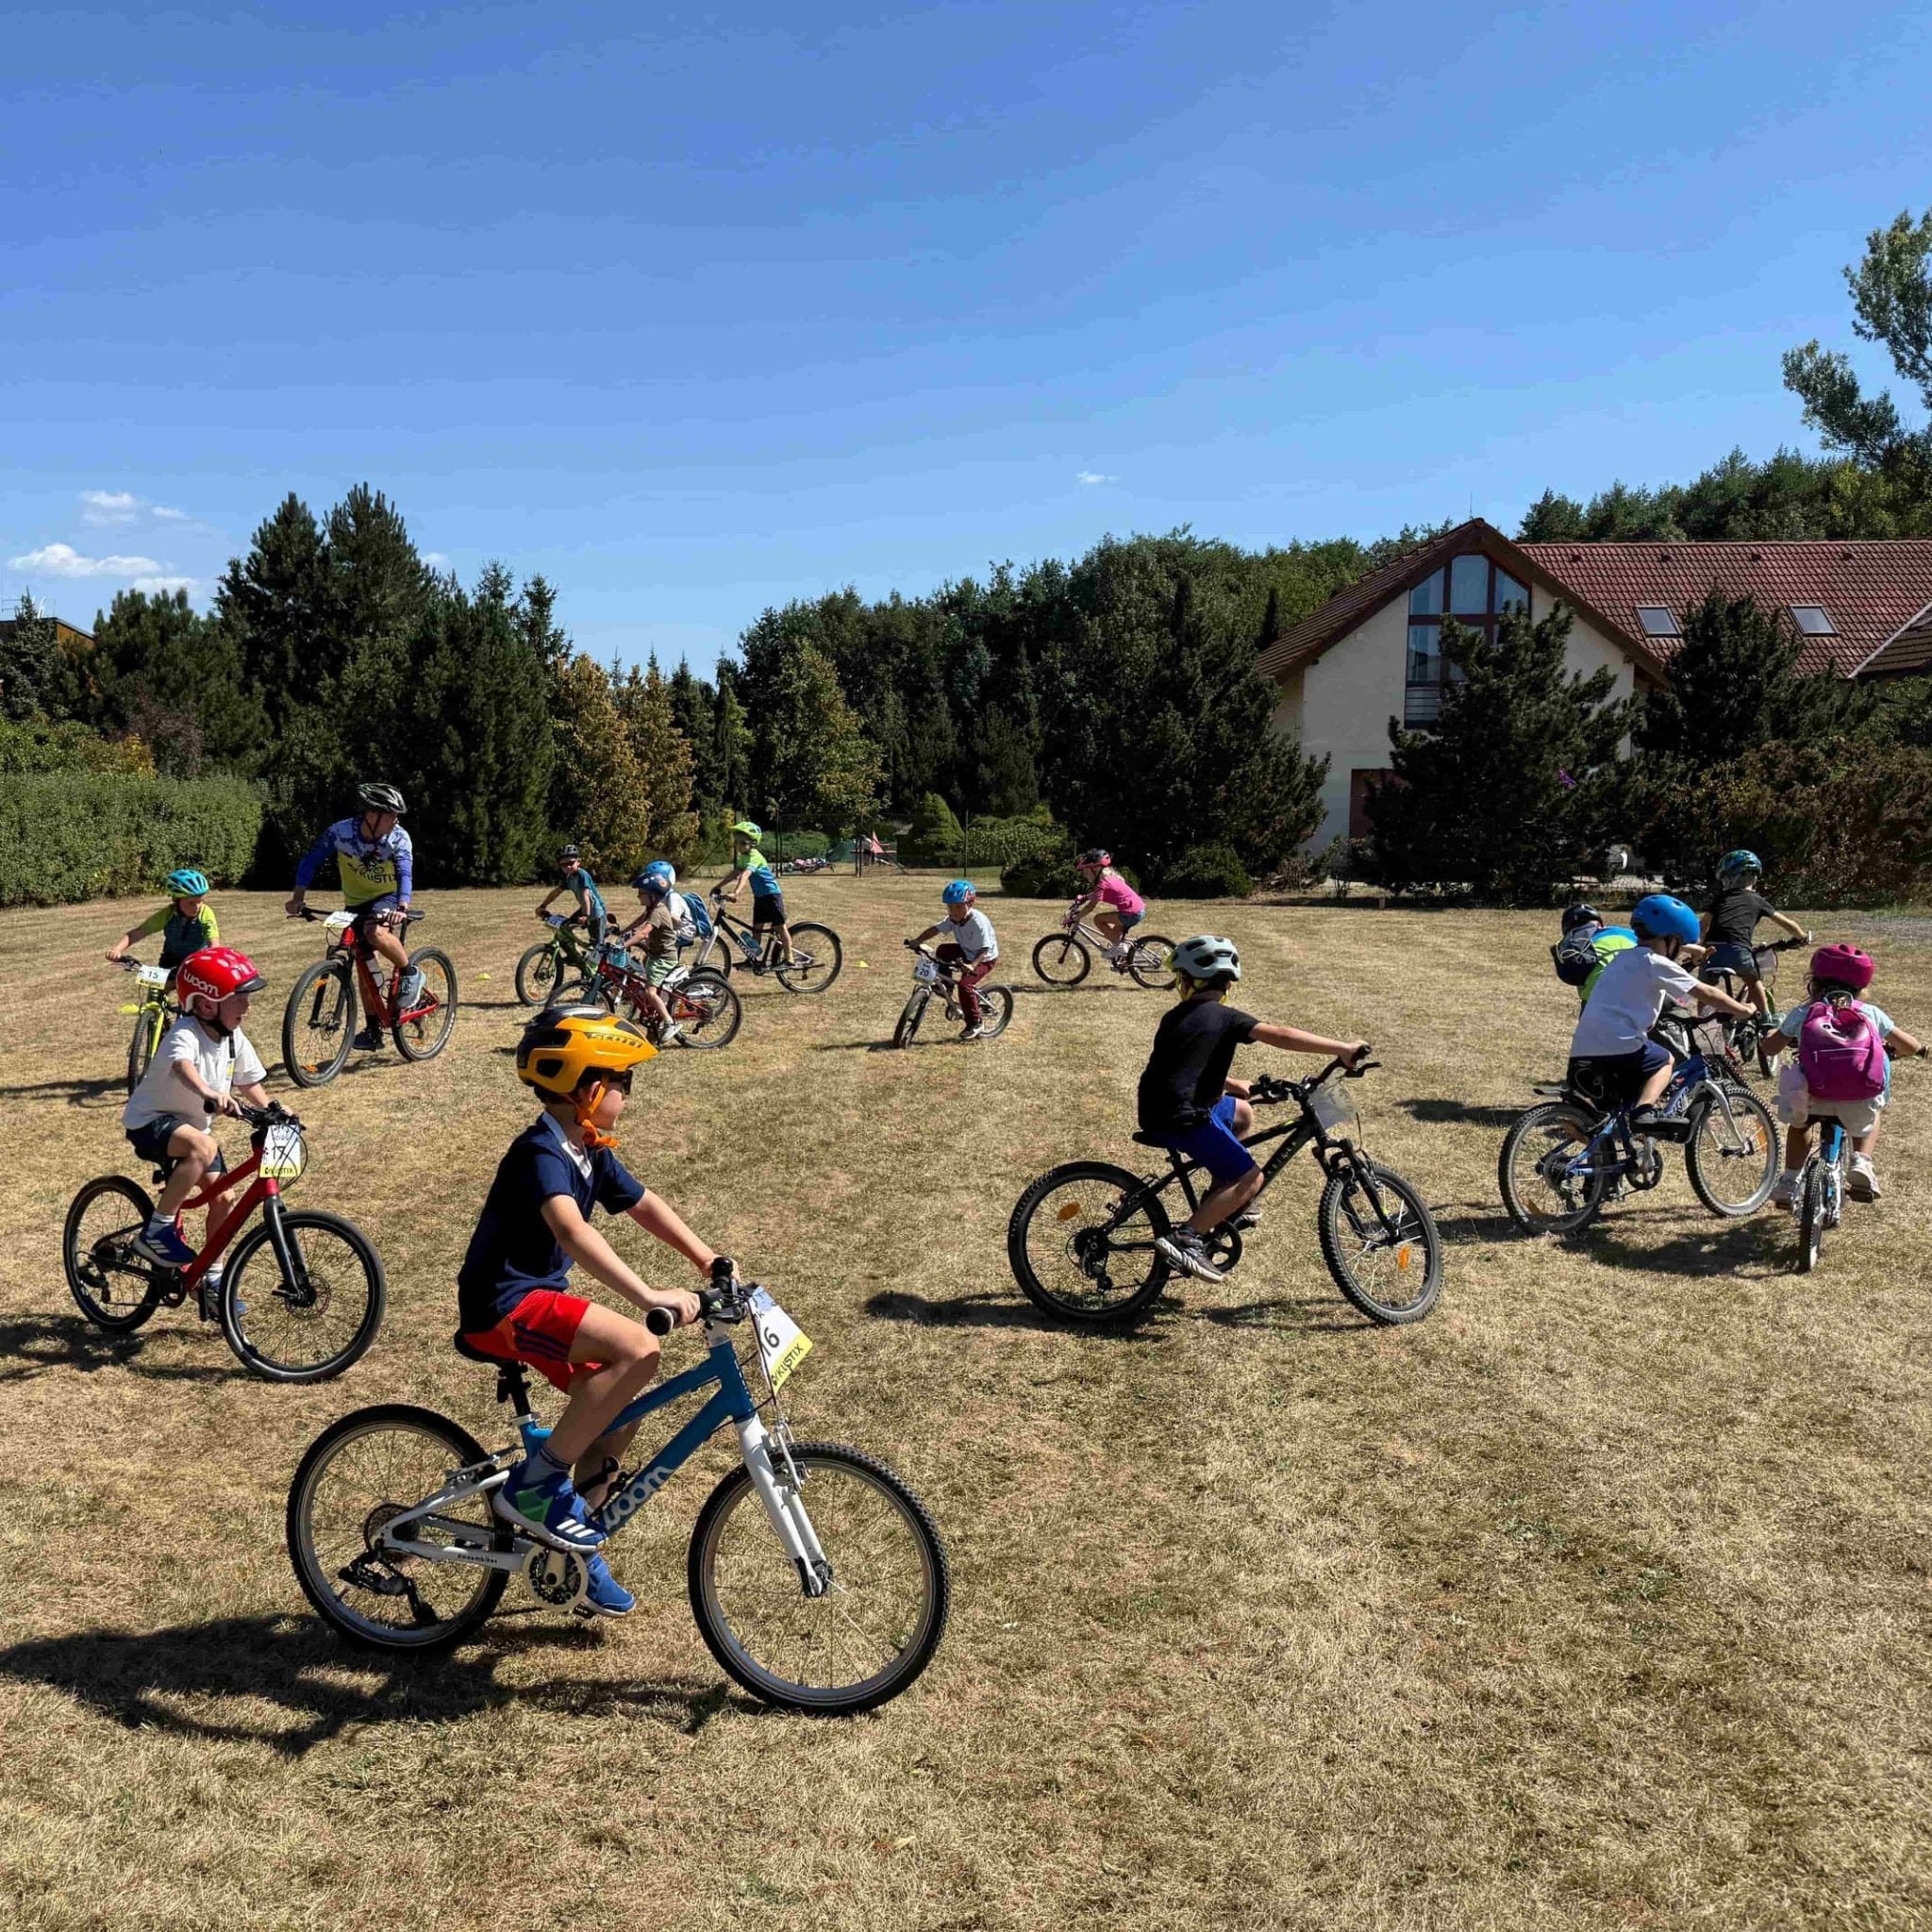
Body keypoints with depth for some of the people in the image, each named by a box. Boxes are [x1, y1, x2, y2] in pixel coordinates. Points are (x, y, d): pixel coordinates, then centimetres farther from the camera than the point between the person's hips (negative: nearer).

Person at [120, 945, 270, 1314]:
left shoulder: (235, 1039, -4)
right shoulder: (185, 1035, -28)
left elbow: (249, 1082, 6)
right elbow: (183, 1065, -49)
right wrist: (210, 1094, -68)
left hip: (192, 1123, 8)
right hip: (151, 1120, -8)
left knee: (225, 1198, 0)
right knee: (203, 1147, -37)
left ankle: (212, 1279, 18)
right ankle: (157, 1230, -22)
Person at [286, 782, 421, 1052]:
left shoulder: (399, 839, -22)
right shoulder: (341, 832, -19)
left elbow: (405, 874, -34)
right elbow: (311, 861, -12)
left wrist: (402, 907, -51)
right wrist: (298, 898, -22)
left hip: (387, 898, -3)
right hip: (356, 903, 3)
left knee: (376, 932, -35)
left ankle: (410, 974, -10)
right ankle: (373, 1030, 15)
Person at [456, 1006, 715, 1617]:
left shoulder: (593, 1152, 7)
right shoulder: (541, 1154, -23)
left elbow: (645, 1206, 14)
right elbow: (572, 1232, -39)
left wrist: (711, 1262, 4)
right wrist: (649, 1296, -47)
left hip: (541, 1295, 10)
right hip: (503, 1305, -10)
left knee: (620, 1408, 9)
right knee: (637, 1349, -26)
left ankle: (574, 1544, 25)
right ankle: (535, 1482, -14)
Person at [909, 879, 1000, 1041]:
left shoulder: (978, 922, -32)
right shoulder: (952, 918, -10)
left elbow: (984, 949, -36)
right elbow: (936, 929, -15)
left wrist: (972, 965, -51)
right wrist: (917, 941, -28)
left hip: (984, 958, -8)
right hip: (967, 952, 8)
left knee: (965, 984, -23)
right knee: (942, 950, -8)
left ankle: (976, 1023, -7)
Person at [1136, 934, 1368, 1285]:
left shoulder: (1174, 1017, 15)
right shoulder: (1224, 1018, -7)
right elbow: (1281, 1036, -17)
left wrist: (1232, 1085, 33)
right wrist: (1342, 1049, -17)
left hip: (1158, 1111, 8)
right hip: (1182, 1119, -8)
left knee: (1242, 1112, 29)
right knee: (1251, 1179, -7)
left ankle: (1220, 1210, 29)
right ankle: (1186, 1237, -16)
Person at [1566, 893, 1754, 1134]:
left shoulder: (1624, 958, 23)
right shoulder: (1656, 964, -1)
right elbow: (1707, 994, 1)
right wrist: (1744, 1010, 12)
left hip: (1581, 1054, 7)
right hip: (1619, 1049, -7)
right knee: (1665, 1060, 17)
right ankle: (1644, 1111, -5)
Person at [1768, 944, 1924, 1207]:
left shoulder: (1803, 1012, 13)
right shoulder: (1870, 1013, 15)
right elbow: (1911, 1047, 20)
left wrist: (1793, 1040, 45)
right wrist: (1890, 1048, 43)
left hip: (1814, 1099, 0)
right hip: (1860, 1103, 0)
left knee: (1799, 1121, 35)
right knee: (1869, 1115, 37)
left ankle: (1789, 1181, 27)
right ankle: (1861, 1163, 16)